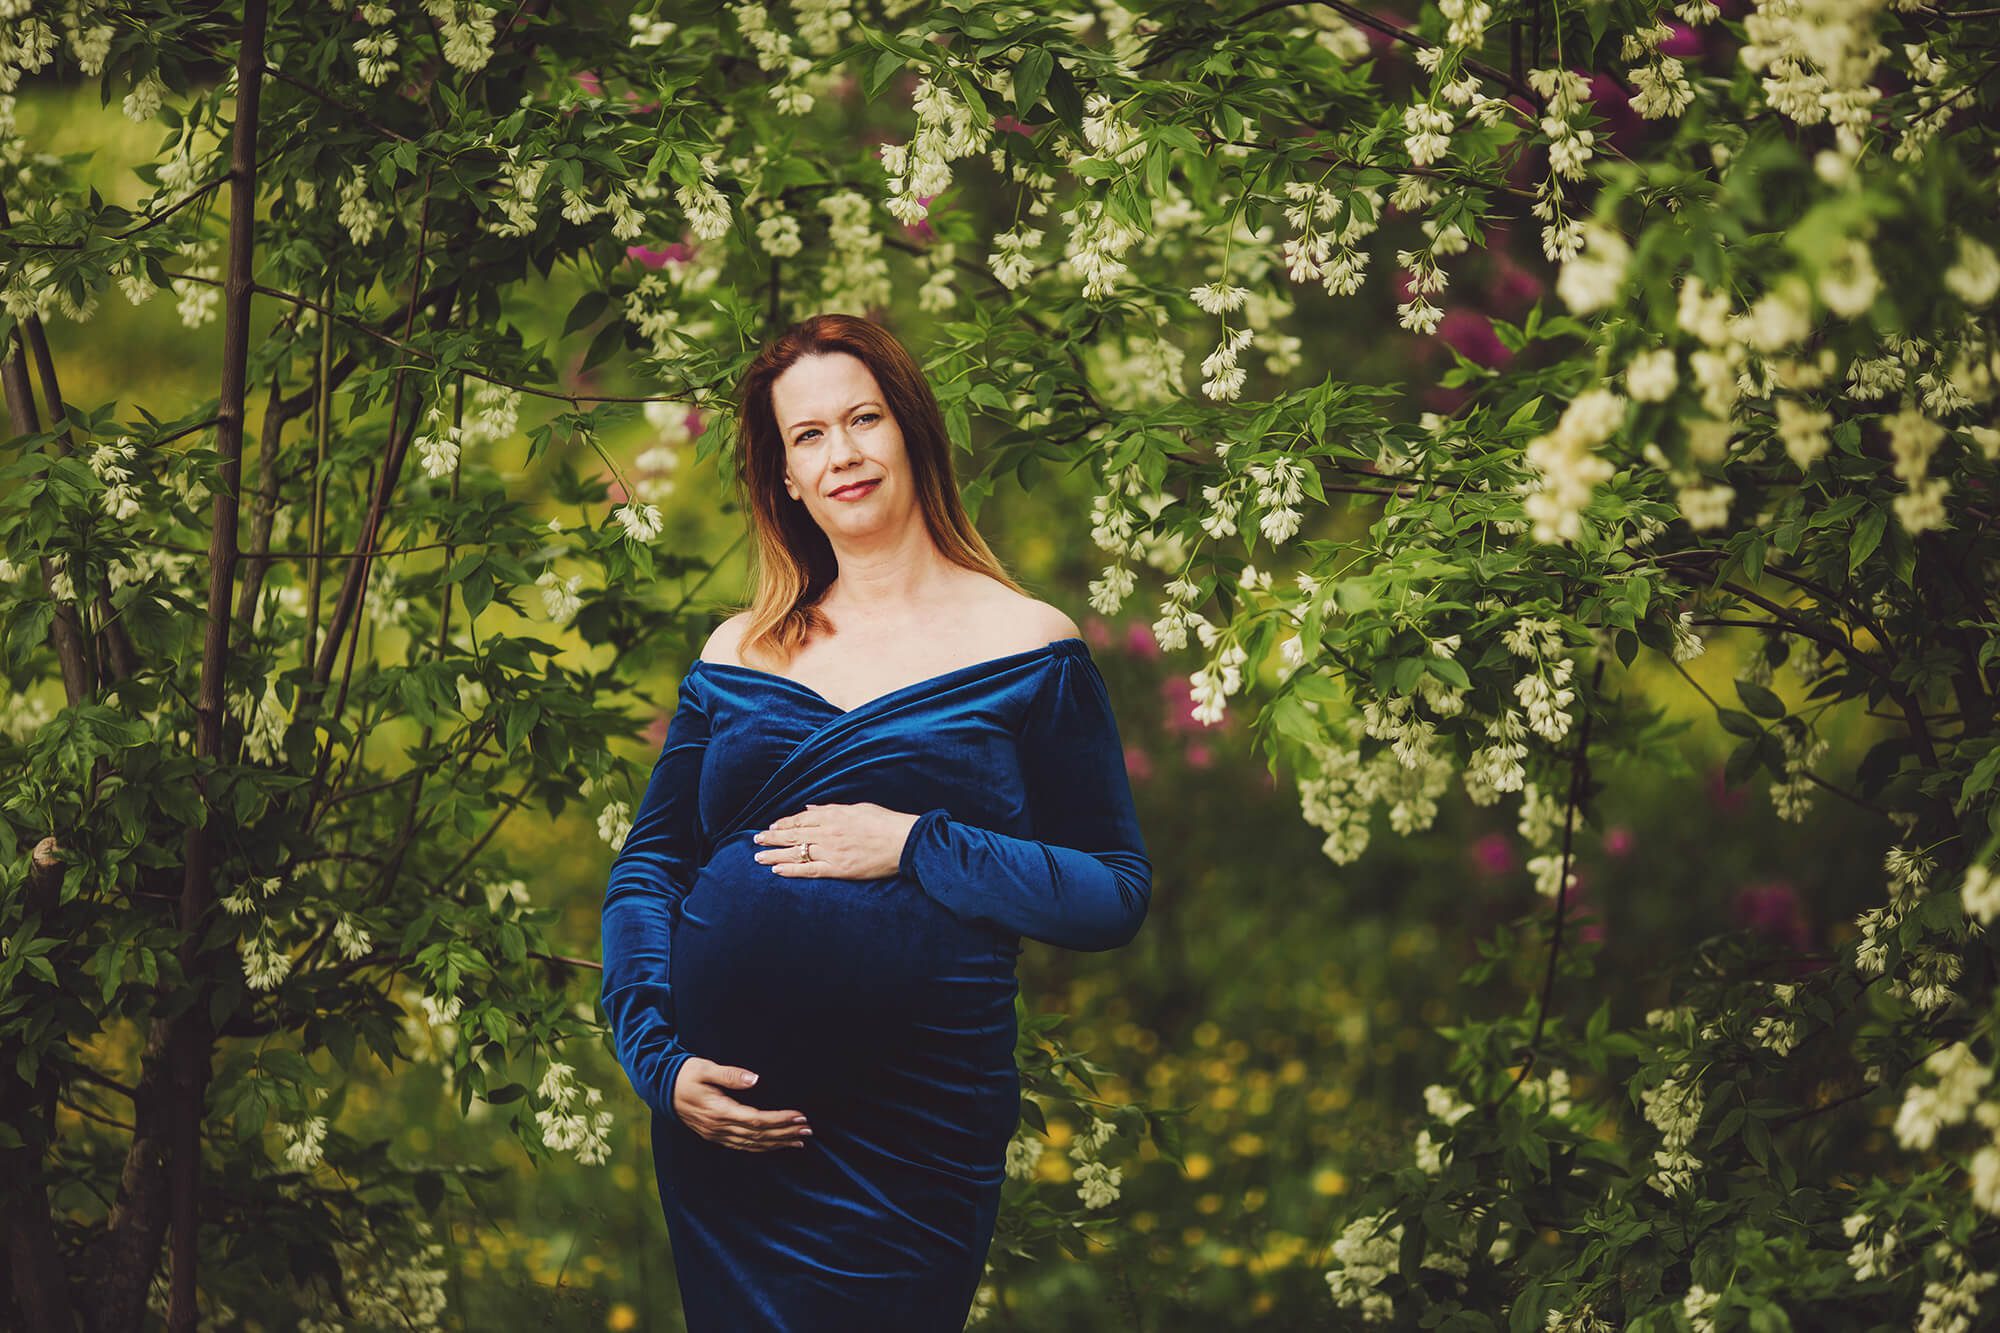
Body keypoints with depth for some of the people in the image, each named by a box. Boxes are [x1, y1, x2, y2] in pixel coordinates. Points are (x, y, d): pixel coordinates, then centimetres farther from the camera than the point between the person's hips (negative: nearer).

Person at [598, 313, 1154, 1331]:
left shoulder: (1028, 649, 0)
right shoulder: (737, 655, 10)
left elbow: (1117, 895, -4)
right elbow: (647, 867, 10)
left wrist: (915, 847, -15)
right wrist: (658, 1057, -6)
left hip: (913, 1129, -3)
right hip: (722, 1117, 3)